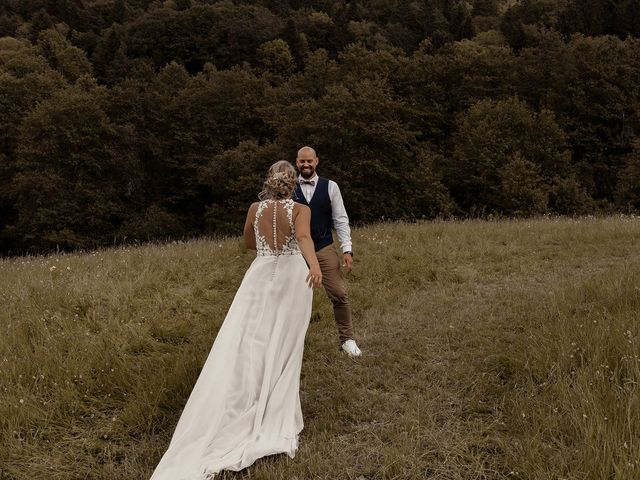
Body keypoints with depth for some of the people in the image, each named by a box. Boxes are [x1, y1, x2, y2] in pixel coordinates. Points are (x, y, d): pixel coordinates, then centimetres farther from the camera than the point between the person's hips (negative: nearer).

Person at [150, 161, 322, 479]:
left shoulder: (255, 209, 2)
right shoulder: (301, 210, -7)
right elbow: (304, 238, -29)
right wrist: (315, 265, -45)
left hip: (261, 277, 1)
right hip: (292, 278, -1)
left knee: (245, 346, 0)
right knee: (283, 348, 7)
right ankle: (274, 422, 10)